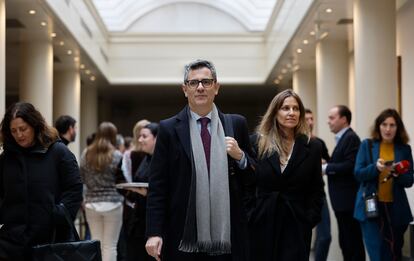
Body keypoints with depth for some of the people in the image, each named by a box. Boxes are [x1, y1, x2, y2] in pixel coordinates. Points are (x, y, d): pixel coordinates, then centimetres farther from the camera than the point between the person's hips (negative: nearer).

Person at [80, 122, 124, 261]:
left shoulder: (86, 154, 1)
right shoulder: (116, 156, -9)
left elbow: (83, 179, 8)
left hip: (91, 203, 3)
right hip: (112, 203, -3)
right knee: (110, 246, 2)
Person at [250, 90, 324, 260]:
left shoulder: (312, 147, 4)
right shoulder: (259, 143, 1)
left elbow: (317, 190, 6)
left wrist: (310, 220, -3)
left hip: (296, 226, 0)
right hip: (262, 223, 0)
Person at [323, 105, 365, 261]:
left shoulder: (351, 138, -13)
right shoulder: (343, 138, 17)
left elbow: (350, 166, -23)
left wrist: (326, 167, -16)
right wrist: (326, 166, 1)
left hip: (348, 201, -10)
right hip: (343, 201, 10)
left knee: (353, 243, -5)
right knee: (346, 242, 14)